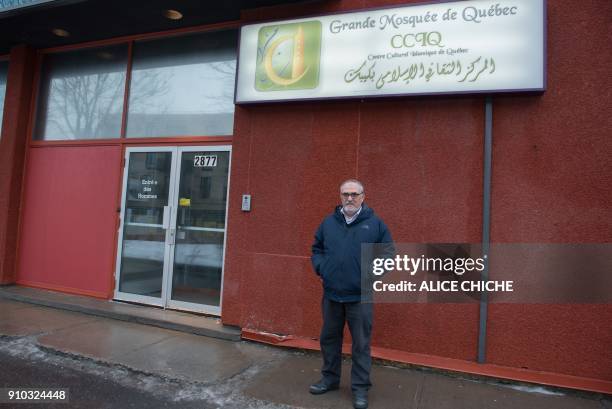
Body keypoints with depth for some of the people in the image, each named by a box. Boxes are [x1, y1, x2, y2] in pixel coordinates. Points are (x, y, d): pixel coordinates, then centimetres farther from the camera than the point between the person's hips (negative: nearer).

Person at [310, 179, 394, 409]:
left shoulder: (375, 223, -2)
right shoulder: (329, 222, 6)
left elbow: (388, 253, 0)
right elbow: (316, 249, 16)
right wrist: (320, 268, 1)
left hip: (360, 296, -3)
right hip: (331, 294, 3)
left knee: (361, 344, 7)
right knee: (329, 339, 17)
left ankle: (360, 388, 23)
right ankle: (330, 378, 36)